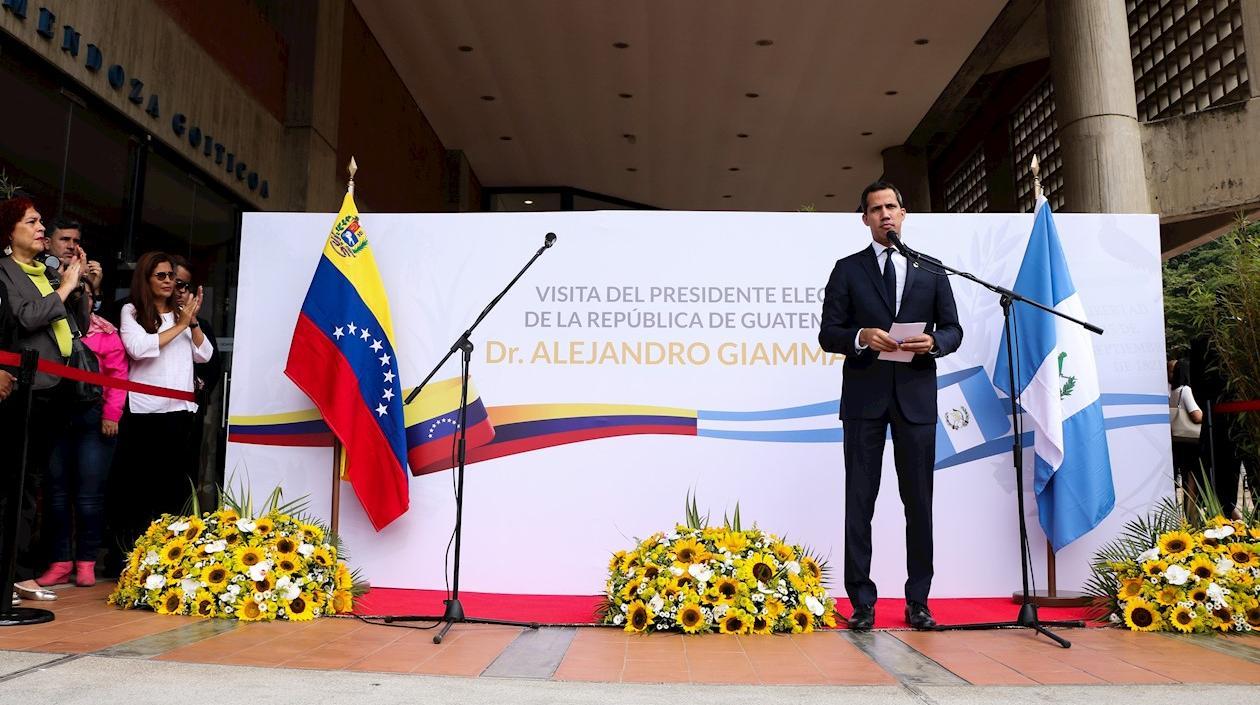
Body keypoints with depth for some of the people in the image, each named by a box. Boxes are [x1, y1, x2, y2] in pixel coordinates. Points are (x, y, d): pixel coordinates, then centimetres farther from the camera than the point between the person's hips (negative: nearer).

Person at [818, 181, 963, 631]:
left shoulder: (931, 269, 12)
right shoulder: (848, 270, 7)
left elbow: (953, 330, 10)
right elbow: (828, 335, 2)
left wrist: (932, 343, -12)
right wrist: (861, 336, -18)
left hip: (916, 395, 2)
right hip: (864, 396, -1)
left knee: (918, 501, 6)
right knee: (859, 501, 1)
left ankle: (918, 601, 17)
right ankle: (862, 601, 9)